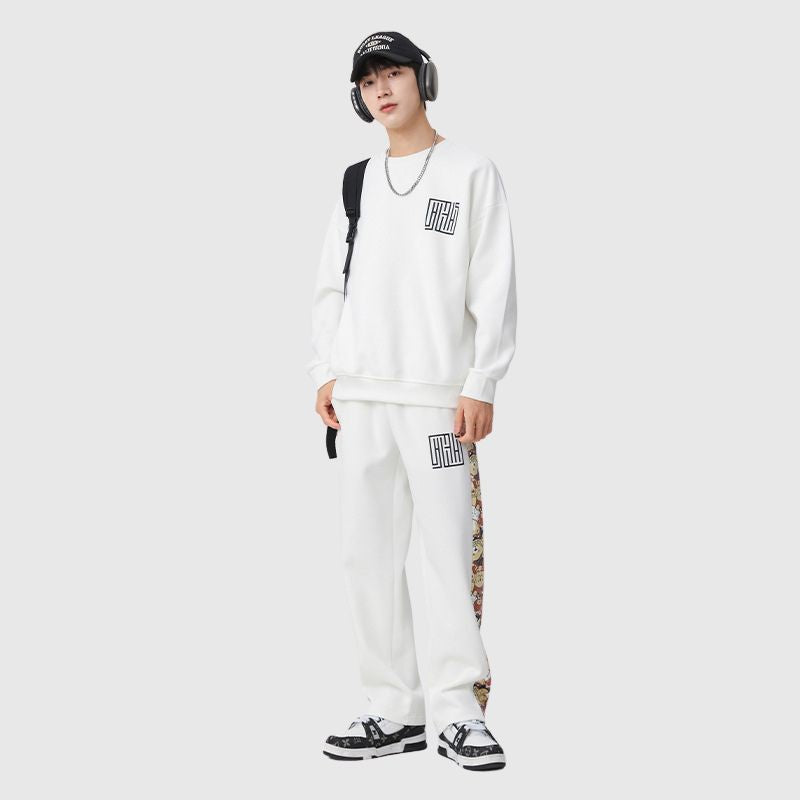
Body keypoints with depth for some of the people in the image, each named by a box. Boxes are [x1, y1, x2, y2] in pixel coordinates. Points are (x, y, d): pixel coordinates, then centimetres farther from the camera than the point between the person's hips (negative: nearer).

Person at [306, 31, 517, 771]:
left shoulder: (471, 172, 3)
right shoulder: (356, 181, 17)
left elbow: (494, 286, -3)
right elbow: (332, 284, 18)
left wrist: (481, 384, -11)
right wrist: (326, 371, 6)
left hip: (440, 396, -5)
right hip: (361, 396, 5)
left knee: (452, 554, -8)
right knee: (368, 554, 4)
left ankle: (460, 712, 0)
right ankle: (395, 711, 11)